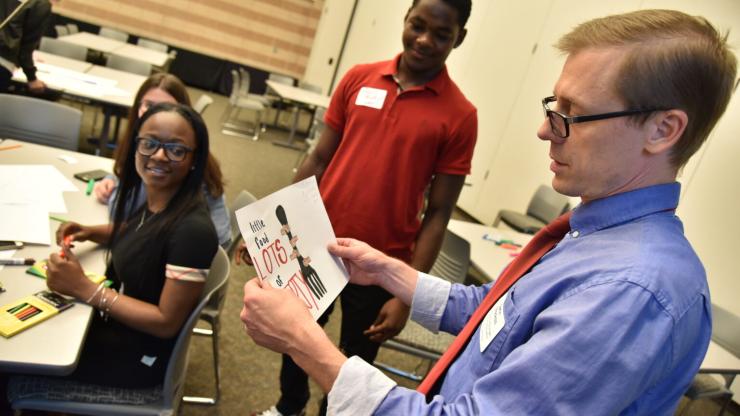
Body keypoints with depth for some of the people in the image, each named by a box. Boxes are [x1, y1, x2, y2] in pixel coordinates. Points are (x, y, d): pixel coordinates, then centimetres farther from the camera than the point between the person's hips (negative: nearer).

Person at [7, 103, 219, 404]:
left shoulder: (193, 230, -32)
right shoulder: (154, 201, -7)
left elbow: (167, 322, -25)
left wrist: (85, 288, -23)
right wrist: (90, 232, -1)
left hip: (137, 358, -7)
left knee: (14, 377, 3)